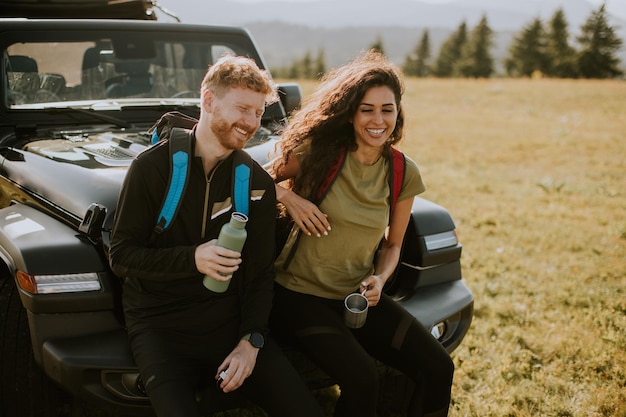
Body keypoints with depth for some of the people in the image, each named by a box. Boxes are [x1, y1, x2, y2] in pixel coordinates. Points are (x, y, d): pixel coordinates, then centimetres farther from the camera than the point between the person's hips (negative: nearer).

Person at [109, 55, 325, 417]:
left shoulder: (258, 182, 5)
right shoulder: (154, 166, -5)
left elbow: (261, 274, 5)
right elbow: (121, 255, -6)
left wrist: (250, 340, -7)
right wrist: (192, 258, -21)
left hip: (229, 318, 3)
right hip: (160, 324, -3)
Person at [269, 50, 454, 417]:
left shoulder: (404, 173, 0)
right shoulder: (318, 150, -11)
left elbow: (393, 244, 11)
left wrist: (379, 279, -8)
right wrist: (289, 197, -17)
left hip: (359, 295, 4)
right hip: (300, 294, -4)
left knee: (439, 369, -7)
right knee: (362, 380, -25)